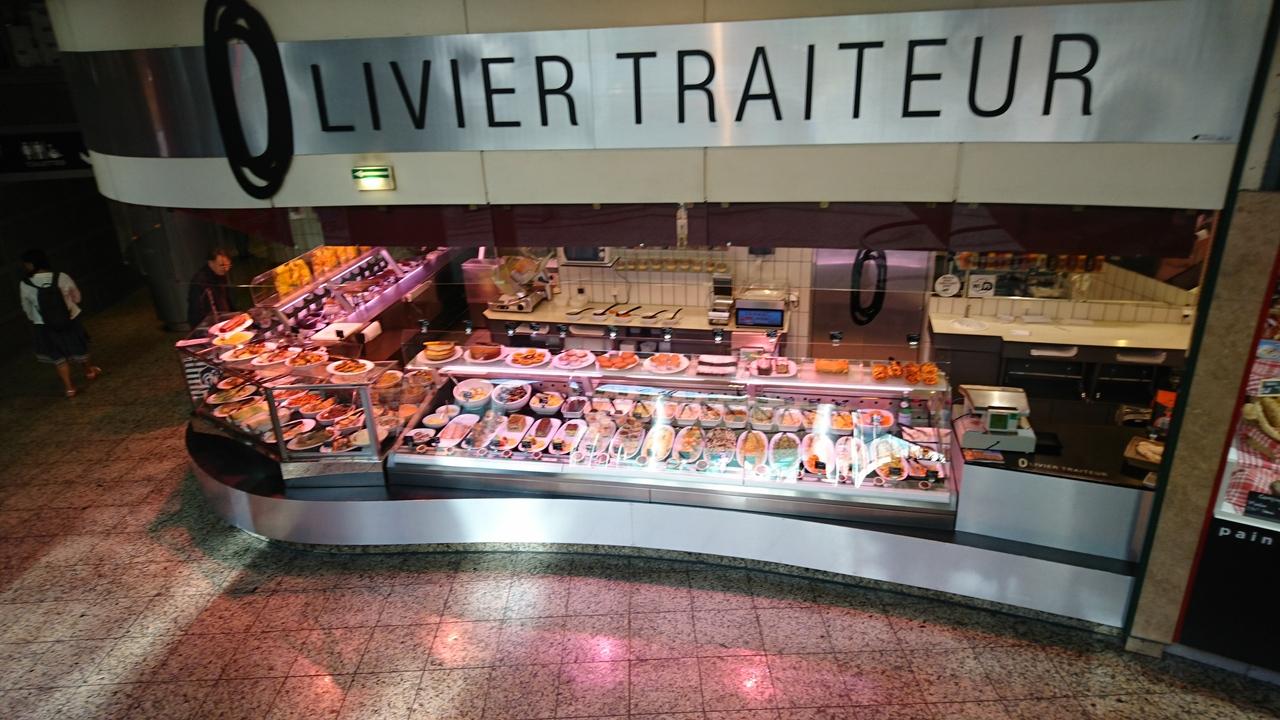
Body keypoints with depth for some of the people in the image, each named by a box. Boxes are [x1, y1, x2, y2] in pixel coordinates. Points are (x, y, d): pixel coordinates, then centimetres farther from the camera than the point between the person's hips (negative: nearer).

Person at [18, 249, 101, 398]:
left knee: (57, 356, 16)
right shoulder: (61, 277, -16)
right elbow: (76, 296, -1)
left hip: (44, 326, -1)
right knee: (78, 348, 24)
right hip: (71, 319, 1)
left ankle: (69, 387, 17)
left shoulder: (25, 285, -17)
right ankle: (89, 370, 47)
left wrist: (34, 321, 18)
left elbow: (27, 309, -2)